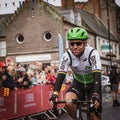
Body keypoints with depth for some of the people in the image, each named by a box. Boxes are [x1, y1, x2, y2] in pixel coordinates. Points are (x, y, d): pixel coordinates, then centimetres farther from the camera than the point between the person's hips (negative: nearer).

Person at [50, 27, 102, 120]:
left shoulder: (93, 53, -28)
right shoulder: (67, 56, -21)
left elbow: (97, 75, -37)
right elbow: (61, 75, -28)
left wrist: (95, 95, -52)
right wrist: (55, 94, -44)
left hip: (92, 84, -2)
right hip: (78, 83, 2)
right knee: (68, 103, -27)